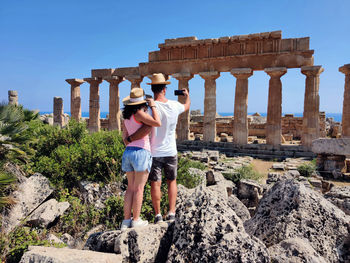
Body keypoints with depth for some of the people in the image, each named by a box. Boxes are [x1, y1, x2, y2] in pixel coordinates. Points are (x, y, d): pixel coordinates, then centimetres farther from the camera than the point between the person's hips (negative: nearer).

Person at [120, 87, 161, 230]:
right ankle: (136, 220, 11)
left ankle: (126, 220, 16)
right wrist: (153, 106, -8)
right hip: (141, 152, -7)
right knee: (139, 188, 2)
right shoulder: (139, 113, -11)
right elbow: (158, 123, -20)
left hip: (128, 152, 7)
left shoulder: (126, 116, 13)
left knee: (130, 188, 13)